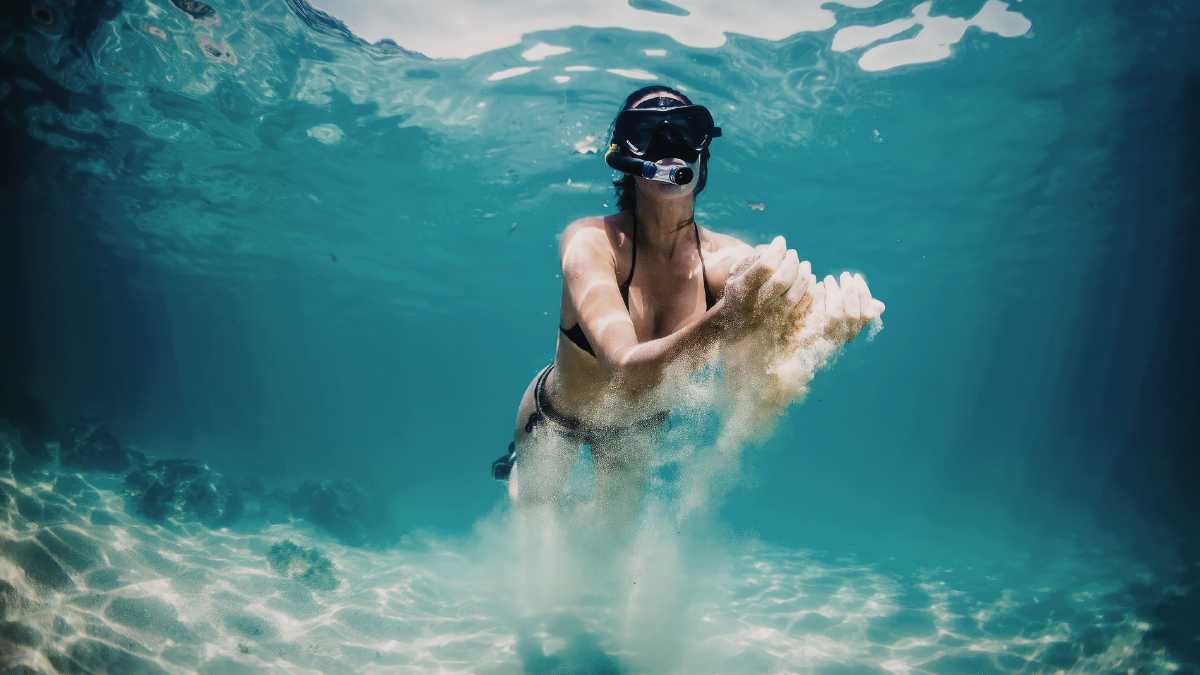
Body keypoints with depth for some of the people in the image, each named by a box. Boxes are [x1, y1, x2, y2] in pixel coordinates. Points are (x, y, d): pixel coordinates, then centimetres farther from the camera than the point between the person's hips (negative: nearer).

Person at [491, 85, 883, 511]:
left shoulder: (728, 258, -27)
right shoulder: (590, 241, -36)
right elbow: (626, 371, -50)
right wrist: (727, 320, -68)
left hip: (639, 424, 3)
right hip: (556, 415, -3)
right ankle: (520, 467, 50)